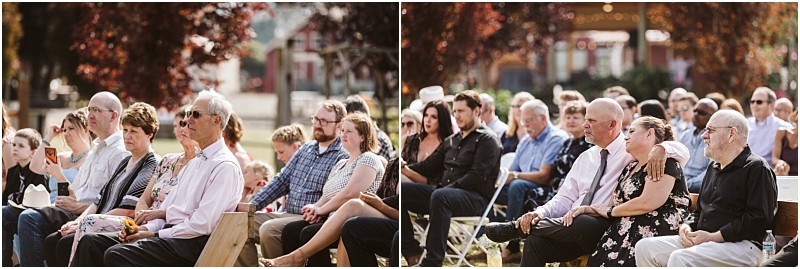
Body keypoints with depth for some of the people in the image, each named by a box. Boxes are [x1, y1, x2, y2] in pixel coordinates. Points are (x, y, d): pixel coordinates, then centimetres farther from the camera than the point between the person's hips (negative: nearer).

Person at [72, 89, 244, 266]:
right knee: (91, 242, -2)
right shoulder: (196, 161, 22)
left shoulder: (226, 166, -10)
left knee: (116, 254, -27)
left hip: (191, 244, -10)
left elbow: (201, 225, -17)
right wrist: (147, 228, 3)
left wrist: (155, 235, -12)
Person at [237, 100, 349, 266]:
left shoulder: (343, 157, -5)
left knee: (268, 229, -31)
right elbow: (282, 180, 19)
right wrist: (253, 205, 10)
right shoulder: (306, 149, 20)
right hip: (287, 215, 8)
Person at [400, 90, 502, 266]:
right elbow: (428, 166, 20)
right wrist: (405, 169, 3)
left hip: (475, 198, -8)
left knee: (439, 196, -39)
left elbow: (477, 177, -13)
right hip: (446, 191, 8)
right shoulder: (451, 141, 24)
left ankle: (432, 262, -41)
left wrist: (449, 189, -19)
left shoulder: (487, 140, 0)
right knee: (401, 190, -11)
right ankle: (412, 253, -14)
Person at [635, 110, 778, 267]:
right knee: (644, 247, -4)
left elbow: (759, 219, -16)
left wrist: (713, 237, -18)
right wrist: (687, 226, 8)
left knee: (679, 258, -33)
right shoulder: (713, 167, 24)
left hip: (741, 245, -9)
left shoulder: (757, 168, -5)